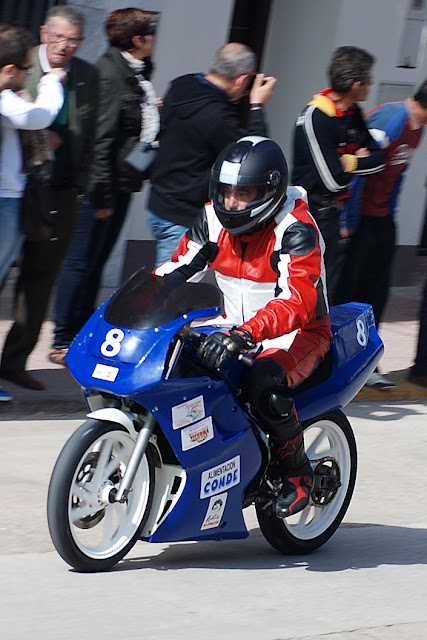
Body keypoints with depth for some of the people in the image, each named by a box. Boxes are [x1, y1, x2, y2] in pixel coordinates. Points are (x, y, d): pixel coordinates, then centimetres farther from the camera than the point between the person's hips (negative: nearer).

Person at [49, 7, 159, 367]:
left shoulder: (136, 72, 13)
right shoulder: (109, 74, -17)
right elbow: (102, 135, -20)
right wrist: (101, 194, -21)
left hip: (123, 180, 9)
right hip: (105, 180, -9)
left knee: (97, 261, 14)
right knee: (82, 262, -3)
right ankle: (62, 342, 2)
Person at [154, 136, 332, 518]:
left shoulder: (295, 231, -23)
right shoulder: (214, 219, -1)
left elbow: (297, 301, -36)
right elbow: (179, 266, 4)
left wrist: (244, 335, -52)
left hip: (298, 333, -7)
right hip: (235, 325, 7)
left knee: (264, 384, -37)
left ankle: (298, 475, -14)